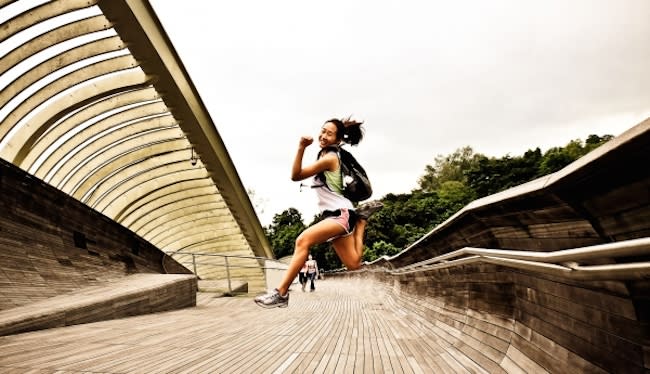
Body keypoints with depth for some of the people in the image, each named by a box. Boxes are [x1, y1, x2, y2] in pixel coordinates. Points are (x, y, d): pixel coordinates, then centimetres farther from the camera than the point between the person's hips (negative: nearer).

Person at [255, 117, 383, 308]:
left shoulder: (329, 158, -13)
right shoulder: (325, 155, 15)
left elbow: (296, 176, -16)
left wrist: (301, 148, -20)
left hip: (341, 214, -10)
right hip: (333, 214, 10)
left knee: (303, 240, -28)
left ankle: (280, 293, -29)